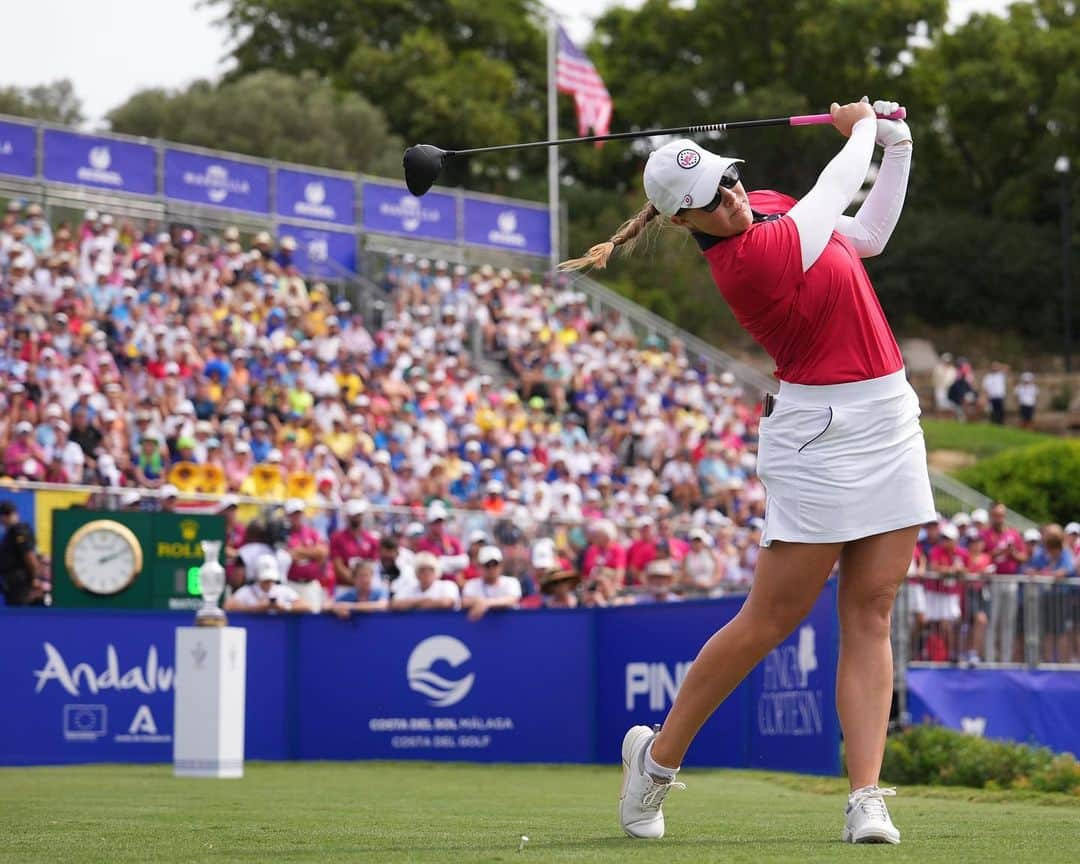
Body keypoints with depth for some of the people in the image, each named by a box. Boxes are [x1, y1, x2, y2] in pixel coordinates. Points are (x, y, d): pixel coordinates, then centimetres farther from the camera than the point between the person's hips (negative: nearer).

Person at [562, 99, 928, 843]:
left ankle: (867, 800, -3)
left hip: (890, 420, 8)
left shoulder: (768, 207, 7)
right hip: (823, 434, -8)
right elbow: (835, 194, -7)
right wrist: (862, 130, 11)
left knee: (870, 619, 0)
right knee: (770, 621, -4)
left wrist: (897, 145, 11)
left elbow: (867, 235, 20)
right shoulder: (747, 259, -20)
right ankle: (657, 758, 15)